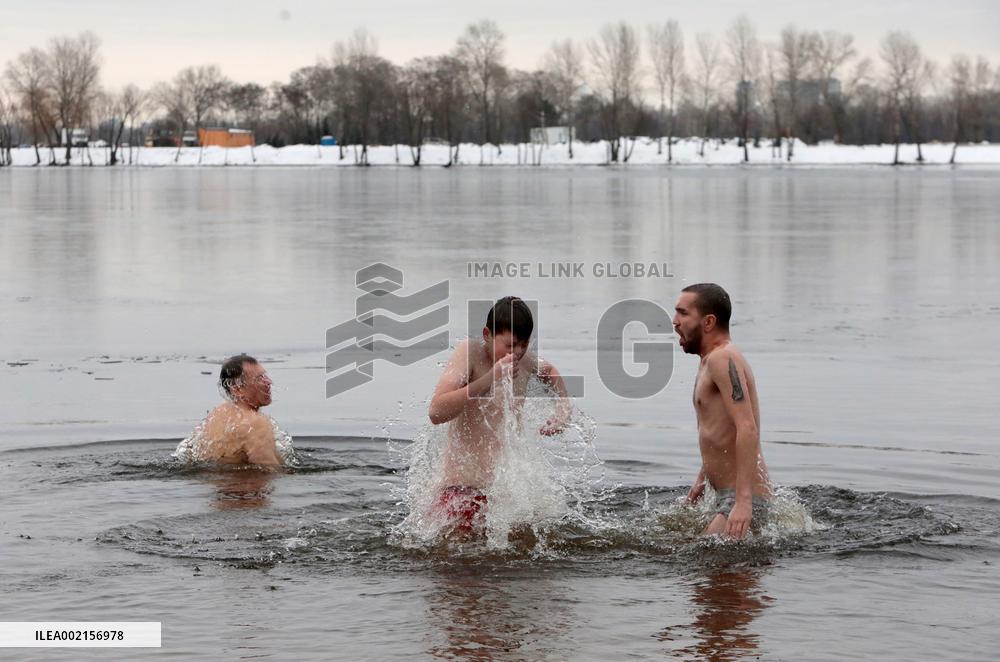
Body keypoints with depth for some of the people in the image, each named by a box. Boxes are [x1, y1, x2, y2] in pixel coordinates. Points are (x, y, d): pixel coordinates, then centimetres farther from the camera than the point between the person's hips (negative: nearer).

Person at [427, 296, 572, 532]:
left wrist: (564, 406, 18)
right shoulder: (470, 352, -10)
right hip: (464, 485, -7)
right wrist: (490, 378, -25)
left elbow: (548, 371, 35)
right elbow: (436, 413, -22)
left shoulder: (523, 359, 8)